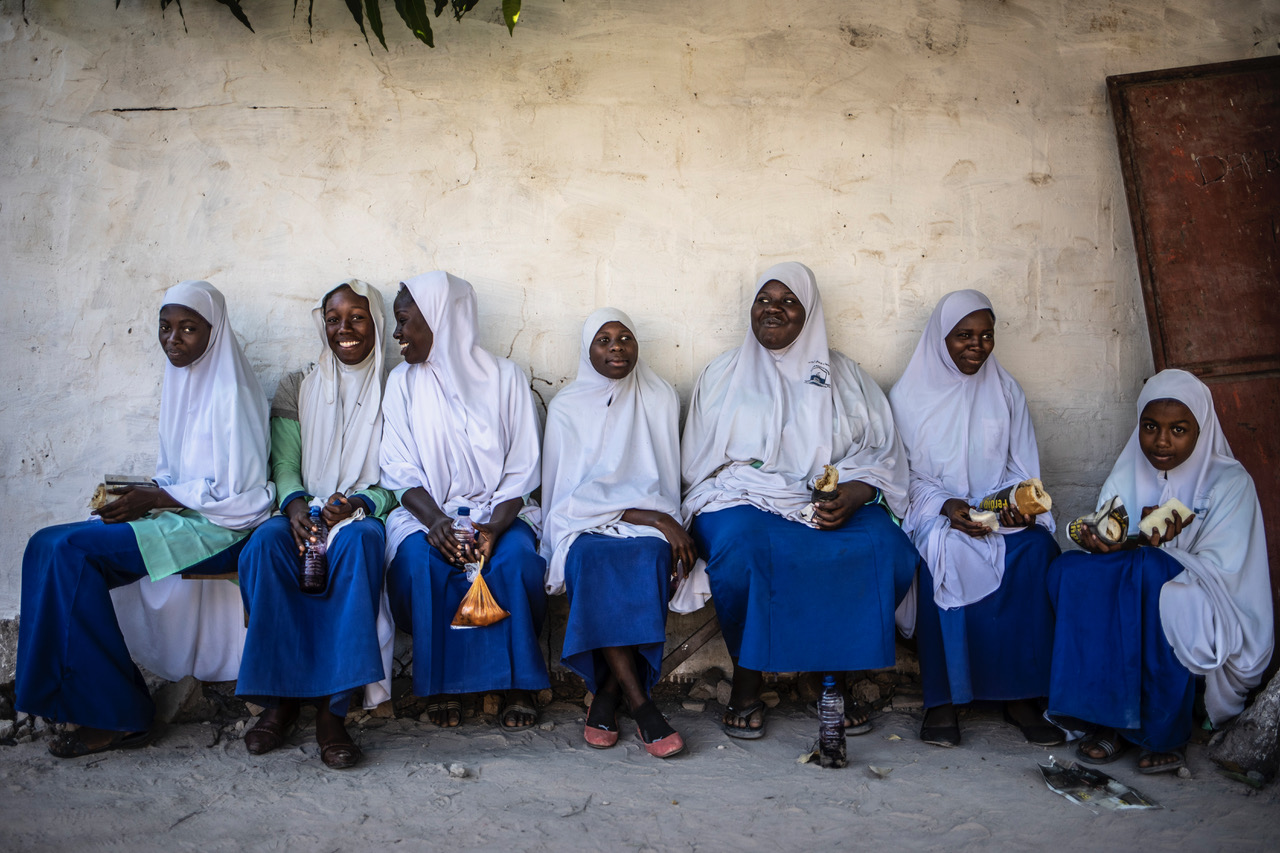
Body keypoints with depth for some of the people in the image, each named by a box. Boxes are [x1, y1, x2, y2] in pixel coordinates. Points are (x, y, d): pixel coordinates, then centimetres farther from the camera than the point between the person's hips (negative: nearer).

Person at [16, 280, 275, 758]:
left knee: (73, 551, -21)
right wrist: (138, 494, 0)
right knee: (47, 544, -7)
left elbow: (239, 493, -16)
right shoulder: (179, 384, 15)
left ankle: (118, 717, -13)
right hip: (179, 515, 9)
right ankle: (73, 696, -5)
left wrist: (153, 499, -15)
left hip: (221, 529, -9)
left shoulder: (230, 392, -12)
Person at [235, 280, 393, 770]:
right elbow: (284, 465, 8)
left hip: (367, 515, -2)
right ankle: (279, 697, -23)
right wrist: (295, 503, -15)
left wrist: (358, 503, -17)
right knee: (265, 544, -33)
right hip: (306, 515, 2)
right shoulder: (298, 388, 16)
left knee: (358, 541, -39)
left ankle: (332, 709, -35)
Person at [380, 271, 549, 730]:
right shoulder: (402, 382, 8)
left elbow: (522, 469, -1)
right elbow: (402, 470, 1)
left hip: (497, 510, -1)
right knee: (419, 559, -31)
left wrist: (496, 524, -20)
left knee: (514, 558, -32)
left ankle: (517, 684, -15)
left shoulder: (505, 377, 2)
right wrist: (434, 520, -19)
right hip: (428, 510, 1)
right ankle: (440, 684, -14)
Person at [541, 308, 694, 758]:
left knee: (650, 555, -34)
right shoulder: (567, 406, 6)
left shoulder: (661, 399, 13)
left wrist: (665, 523, -9)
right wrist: (652, 518, -15)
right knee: (594, 560, -36)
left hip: (650, 522, 2)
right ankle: (641, 705, -33)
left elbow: (665, 481, 12)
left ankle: (607, 696, -25)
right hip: (584, 524, -1)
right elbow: (576, 491, -5)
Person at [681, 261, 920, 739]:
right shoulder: (725, 373, 15)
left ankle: (833, 674, -7)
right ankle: (746, 681, -13)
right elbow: (699, 462, 7)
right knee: (741, 546, -36)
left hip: (835, 507, 2)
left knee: (886, 549, -28)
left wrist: (857, 493, -12)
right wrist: (771, 490, -10)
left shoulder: (843, 375, 17)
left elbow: (884, 452, 10)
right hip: (745, 501, -1)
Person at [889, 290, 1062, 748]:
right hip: (931, 512, -2)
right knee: (943, 554, -36)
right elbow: (905, 474, 2)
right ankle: (942, 698, -26)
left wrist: (1020, 503, -11)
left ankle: (1021, 695, -23)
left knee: (1036, 548, -31)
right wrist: (945, 506, -16)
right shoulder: (910, 395, 7)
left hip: (1000, 512, 2)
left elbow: (1023, 468, 12)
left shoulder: (1006, 391, 15)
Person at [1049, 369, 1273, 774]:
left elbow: (1220, 571, -13)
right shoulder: (1127, 475, 8)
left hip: (1211, 625, -4)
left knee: (1151, 572, -36)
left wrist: (1154, 548, -26)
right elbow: (1107, 544, 0)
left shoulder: (1229, 482, -4)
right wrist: (1100, 545, -23)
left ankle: (1164, 731, -21)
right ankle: (1110, 718, -21)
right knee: (1069, 570, -24)